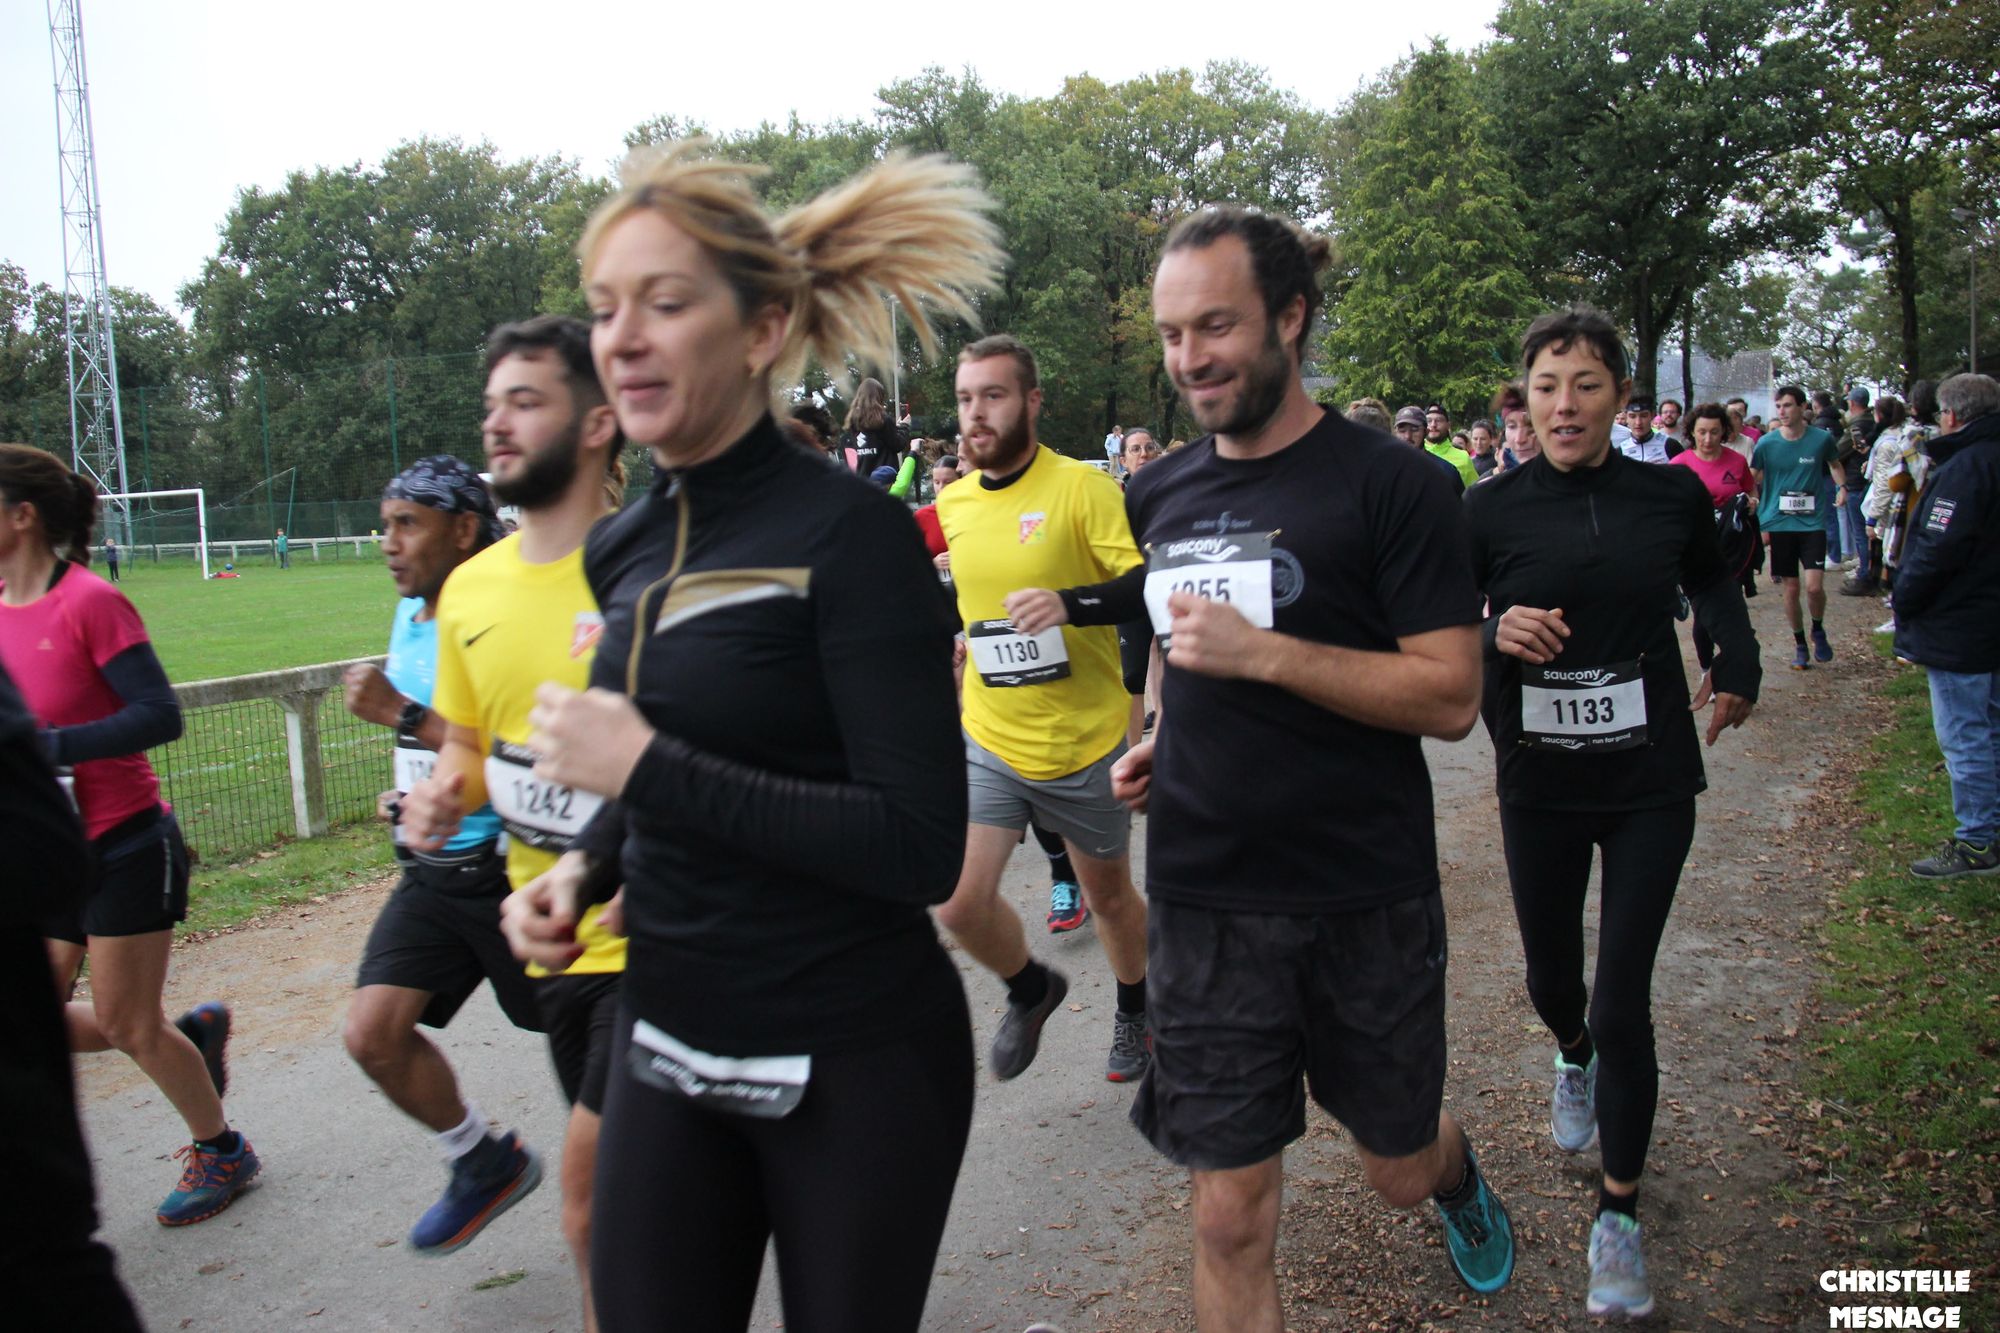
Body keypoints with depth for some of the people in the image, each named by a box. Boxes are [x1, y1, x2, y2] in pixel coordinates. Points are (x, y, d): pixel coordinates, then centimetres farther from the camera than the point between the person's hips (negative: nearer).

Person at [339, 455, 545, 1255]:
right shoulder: (409, 619, 10)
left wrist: (402, 714, -25)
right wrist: (408, 793, 12)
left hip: (507, 870, -8)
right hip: (431, 869, 8)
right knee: (372, 1034, -1)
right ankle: (483, 1161, 21)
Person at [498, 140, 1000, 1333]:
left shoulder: (851, 535, -17)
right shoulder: (627, 549, 5)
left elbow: (920, 849, -23)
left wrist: (643, 766, -21)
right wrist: (586, 869, -1)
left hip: (854, 1061, -6)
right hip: (667, 1041, 6)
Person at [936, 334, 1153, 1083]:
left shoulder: (1082, 488, -15)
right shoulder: (952, 503, 2)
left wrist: (1068, 604, -32)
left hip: (1085, 743, -4)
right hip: (987, 741, 4)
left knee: (1108, 893, 15)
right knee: (960, 902, -8)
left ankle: (1135, 1008, 45)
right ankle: (1031, 992, 25)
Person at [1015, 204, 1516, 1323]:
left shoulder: (1392, 483, -10)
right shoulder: (1162, 494, 5)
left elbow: (1451, 697, -16)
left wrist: (1261, 653, -25)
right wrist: (1165, 741, 4)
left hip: (1367, 901, -3)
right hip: (1206, 900, 3)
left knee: (1399, 1170, 20)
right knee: (1232, 1212, 4)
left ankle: (1456, 1175, 56)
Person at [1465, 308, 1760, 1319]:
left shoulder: (1672, 496, -4)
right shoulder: (1490, 511, -9)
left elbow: (1711, 579, 19)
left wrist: (1739, 664, 6)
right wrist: (1493, 634, -26)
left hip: (1650, 785, 0)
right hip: (1538, 788, 1)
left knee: (1622, 1005, -3)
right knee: (1551, 980, 18)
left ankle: (1619, 1215, 16)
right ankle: (1574, 1057, 56)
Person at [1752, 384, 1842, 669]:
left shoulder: (1822, 439, -3)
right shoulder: (1767, 443, -3)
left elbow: (1834, 463, 20)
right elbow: (1751, 483, 5)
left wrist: (1841, 487, 5)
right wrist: (1758, 524, 1)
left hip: (1812, 522, -1)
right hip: (1779, 524, 1)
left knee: (1814, 586, -11)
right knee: (1791, 589, 6)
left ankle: (1818, 630, 18)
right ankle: (1799, 643, 22)